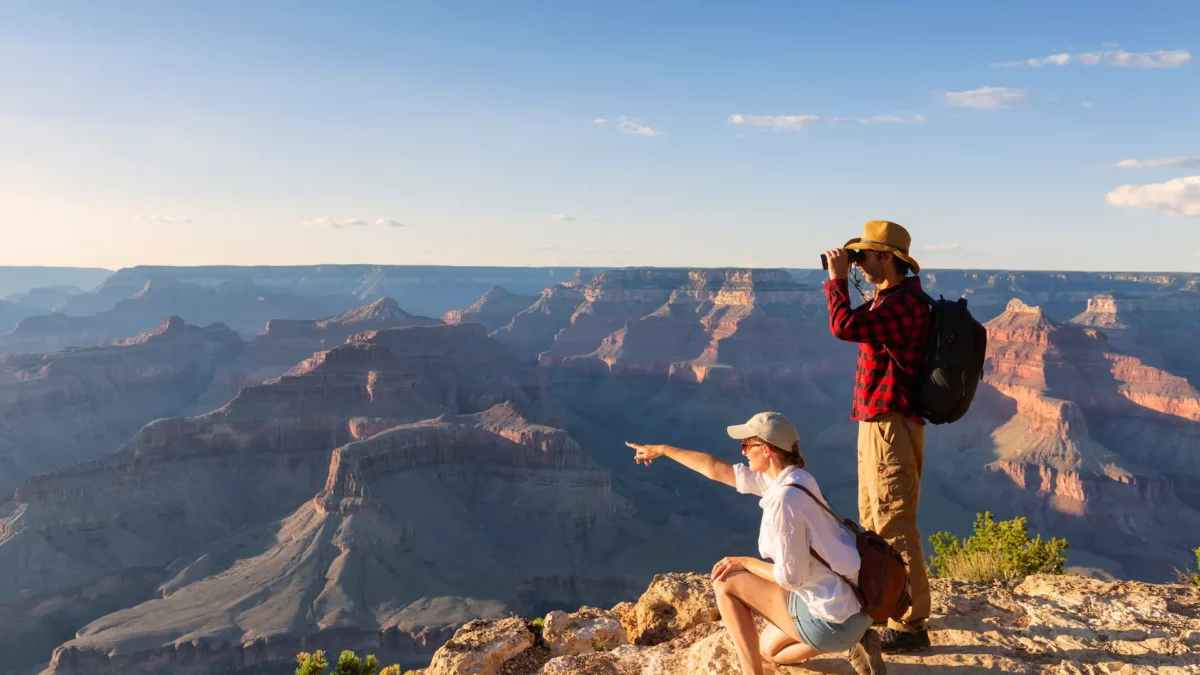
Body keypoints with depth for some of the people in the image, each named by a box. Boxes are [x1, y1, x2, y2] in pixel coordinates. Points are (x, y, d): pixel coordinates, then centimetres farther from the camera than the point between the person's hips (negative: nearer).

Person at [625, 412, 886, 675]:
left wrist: (743, 562, -6)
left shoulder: (784, 499, -26)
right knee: (769, 649, 29)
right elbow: (715, 469, 12)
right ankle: (854, 642, 13)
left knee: (726, 583, -1)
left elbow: (790, 577, -22)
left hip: (833, 618, -9)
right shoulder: (788, 476, 3)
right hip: (850, 603, 9)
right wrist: (663, 450, 19)